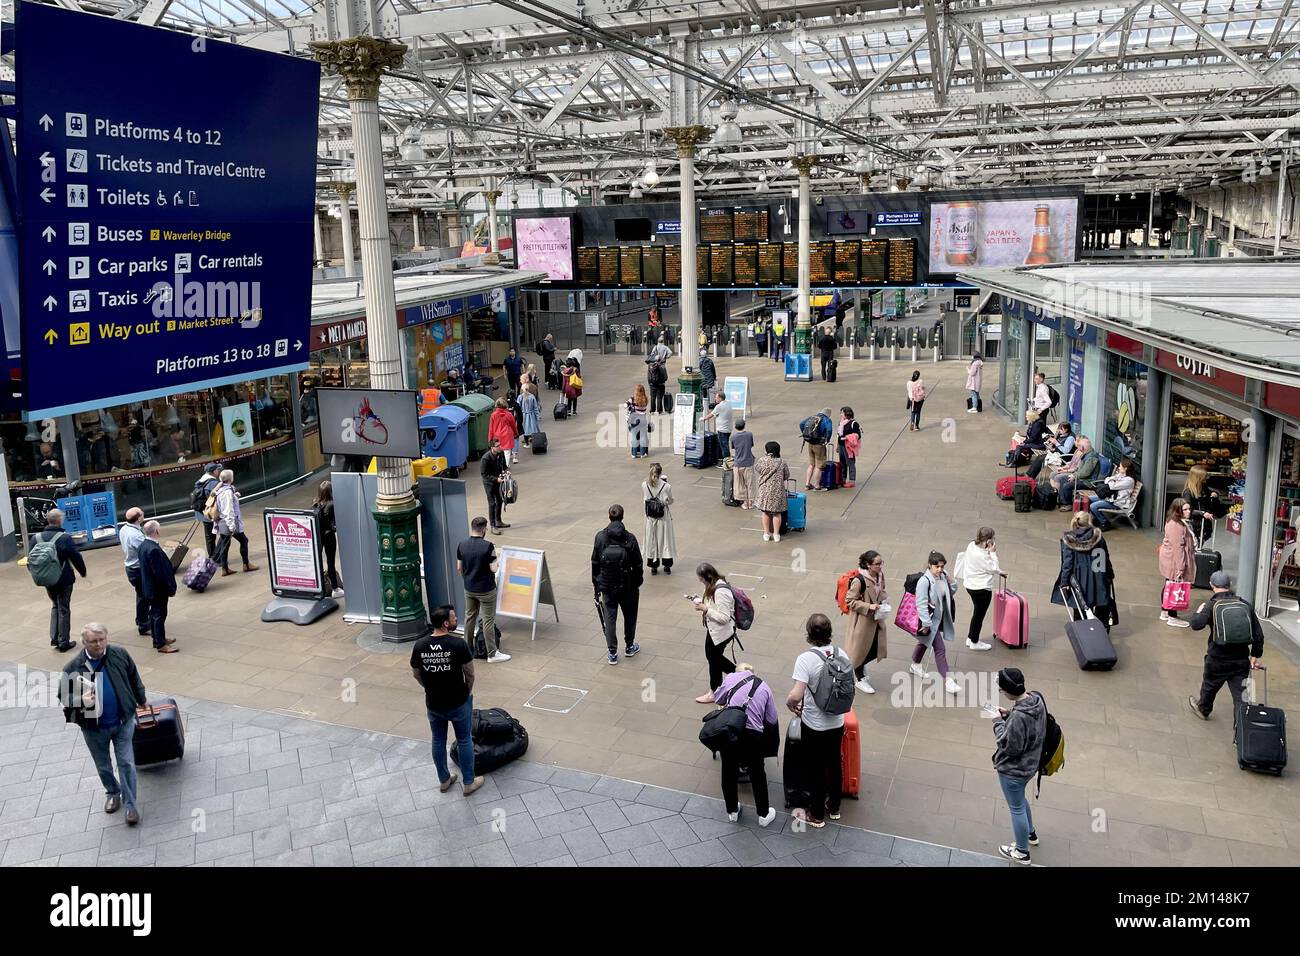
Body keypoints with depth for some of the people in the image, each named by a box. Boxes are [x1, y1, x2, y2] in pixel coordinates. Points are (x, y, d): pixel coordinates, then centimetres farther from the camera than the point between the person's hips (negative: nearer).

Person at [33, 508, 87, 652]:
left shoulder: (36, 538, -2)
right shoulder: (65, 538, -18)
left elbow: (31, 559, 4)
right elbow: (76, 557, -13)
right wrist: (83, 572, 4)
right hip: (64, 580, -5)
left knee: (55, 606, 24)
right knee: (64, 609, 6)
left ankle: (54, 638, 20)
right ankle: (63, 642, 11)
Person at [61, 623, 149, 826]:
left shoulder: (120, 655, -10)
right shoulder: (73, 668, -15)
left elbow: (134, 677, 6)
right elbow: (65, 697, -6)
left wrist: (142, 699, 19)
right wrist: (81, 701, -28)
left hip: (123, 722, 0)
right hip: (94, 728, 1)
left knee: (126, 763, 2)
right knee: (103, 766, 19)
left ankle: (130, 802, 15)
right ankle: (112, 792, 45)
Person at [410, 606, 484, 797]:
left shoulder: (419, 645, -10)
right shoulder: (458, 644, -22)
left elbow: (417, 675, 3)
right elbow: (470, 673, -12)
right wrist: (468, 692, 7)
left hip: (433, 704, 3)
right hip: (459, 703, -3)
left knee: (438, 741, 21)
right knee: (464, 741, 14)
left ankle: (444, 780, 36)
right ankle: (469, 783, 25)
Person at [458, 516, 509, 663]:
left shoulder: (461, 545, -4)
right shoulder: (488, 546, -21)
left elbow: (459, 568, 4)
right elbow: (493, 569, -18)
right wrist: (495, 561, 3)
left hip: (469, 589, 5)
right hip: (486, 590, -5)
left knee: (469, 617, 20)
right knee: (488, 620, 3)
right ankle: (492, 654, 8)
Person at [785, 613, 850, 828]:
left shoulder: (806, 659, -25)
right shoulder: (842, 655, -7)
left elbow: (796, 696, -30)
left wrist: (789, 703, -9)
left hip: (814, 725, -5)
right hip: (837, 722, 5)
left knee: (815, 769, 13)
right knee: (834, 764, 23)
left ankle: (816, 815, 30)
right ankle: (834, 807, 41)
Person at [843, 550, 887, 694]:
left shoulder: (880, 575, -4)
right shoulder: (859, 580, -26)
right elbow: (849, 600, -18)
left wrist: (883, 602, -3)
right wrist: (868, 606, -24)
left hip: (876, 618, 7)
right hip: (862, 620, -7)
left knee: (877, 649, 14)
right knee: (860, 648, 11)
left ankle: (859, 667, 43)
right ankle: (860, 679, 32)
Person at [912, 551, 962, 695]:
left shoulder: (943, 577, -3)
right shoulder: (924, 581, -25)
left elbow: (951, 594, 11)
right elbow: (921, 604, -25)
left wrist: (951, 583, -9)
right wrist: (926, 623, -26)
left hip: (939, 618, 8)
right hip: (930, 619, -8)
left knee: (924, 643, 27)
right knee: (940, 648, -7)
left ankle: (915, 665, 50)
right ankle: (947, 680, -1)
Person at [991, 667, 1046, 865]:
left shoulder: (1019, 717, -37)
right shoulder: (1037, 700, -10)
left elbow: (1009, 746, -27)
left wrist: (998, 722, -17)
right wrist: (1008, 716, -6)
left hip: (1013, 770, -8)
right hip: (1029, 764, 8)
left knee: (1017, 808, 13)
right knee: (1020, 800, 32)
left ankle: (1022, 853, 33)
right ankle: (1030, 834, 53)